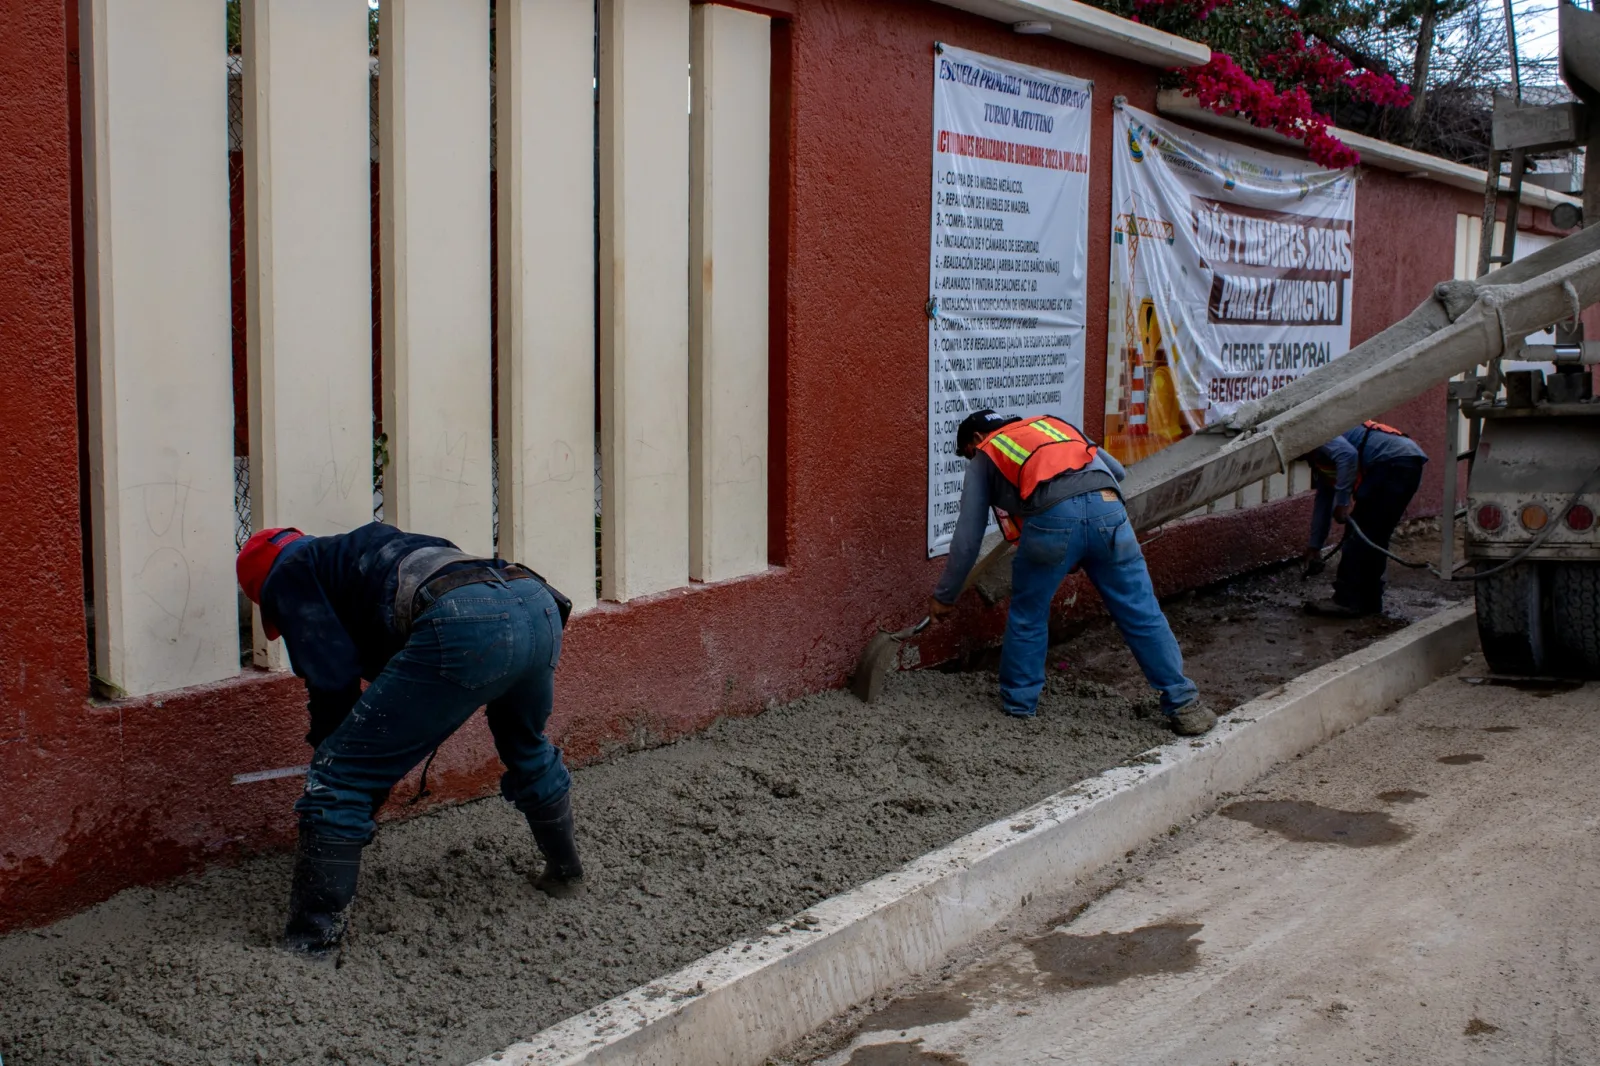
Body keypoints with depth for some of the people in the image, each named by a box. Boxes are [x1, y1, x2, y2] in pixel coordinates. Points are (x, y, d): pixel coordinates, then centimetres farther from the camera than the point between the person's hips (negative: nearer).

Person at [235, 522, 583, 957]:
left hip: (463, 625, -8)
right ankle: (565, 871, 53)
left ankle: (309, 943, 5)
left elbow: (333, 676, 7)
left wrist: (327, 749, 24)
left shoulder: (288, 574, 20)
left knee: (339, 778, 4)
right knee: (527, 749, 37)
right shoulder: (357, 547, 41)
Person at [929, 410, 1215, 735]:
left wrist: (945, 596, 33)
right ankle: (1184, 706, 15)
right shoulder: (1052, 424, 37)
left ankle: (1019, 705, 28)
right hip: (1106, 508, 3)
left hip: (1052, 519, -3)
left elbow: (967, 537, 24)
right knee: (1143, 615, 11)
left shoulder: (985, 456, 27)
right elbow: (1117, 470, 35)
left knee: (1027, 617, 19)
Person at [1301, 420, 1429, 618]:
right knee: (1374, 537, 14)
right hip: (1408, 464, 10)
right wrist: (1314, 546, 39)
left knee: (1360, 533, -5)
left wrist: (1342, 502, -12)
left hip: (1394, 460, -10)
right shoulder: (1319, 457, 28)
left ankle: (1347, 601, -2)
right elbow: (1323, 500, 35)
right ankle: (1368, 600, 18)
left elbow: (1348, 455, -18)